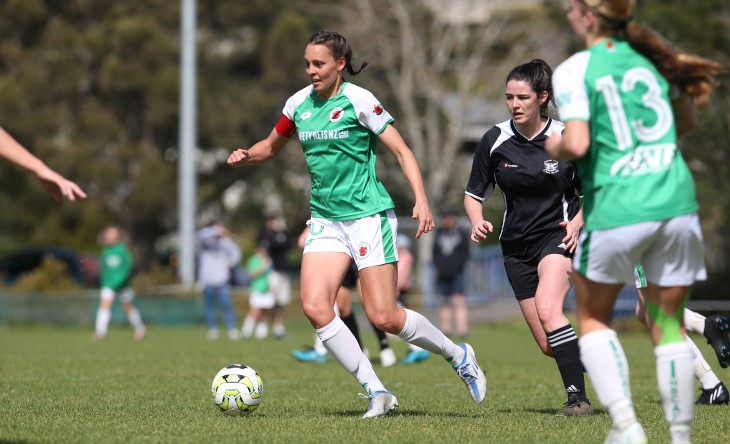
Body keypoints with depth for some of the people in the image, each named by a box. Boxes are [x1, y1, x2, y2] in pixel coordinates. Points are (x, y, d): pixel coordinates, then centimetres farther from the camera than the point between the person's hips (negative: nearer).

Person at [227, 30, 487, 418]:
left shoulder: (358, 100, -9)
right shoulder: (299, 104, 7)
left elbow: (402, 152, -7)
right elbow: (272, 146, 24)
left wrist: (421, 201, -20)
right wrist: (246, 156, 1)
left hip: (369, 215, -5)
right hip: (325, 220, 6)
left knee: (384, 317, -9)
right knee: (314, 306, -16)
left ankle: (458, 355, 17)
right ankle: (376, 392, -7)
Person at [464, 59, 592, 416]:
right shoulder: (495, 140, -3)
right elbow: (473, 194, 5)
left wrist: (577, 222, -12)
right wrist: (478, 222, -15)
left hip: (559, 237, -3)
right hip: (517, 246, 3)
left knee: (547, 308, -31)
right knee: (549, 346, -1)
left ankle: (578, 397, -28)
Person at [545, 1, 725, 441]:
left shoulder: (575, 70, -5)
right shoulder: (649, 56, 11)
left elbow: (577, 143, -16)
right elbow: (687, 121, 24)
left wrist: (554, 146, 5)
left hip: (616, 212, -4)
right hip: (677, 206, 4)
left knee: (594, 321, 16)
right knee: (669, 327, 13)